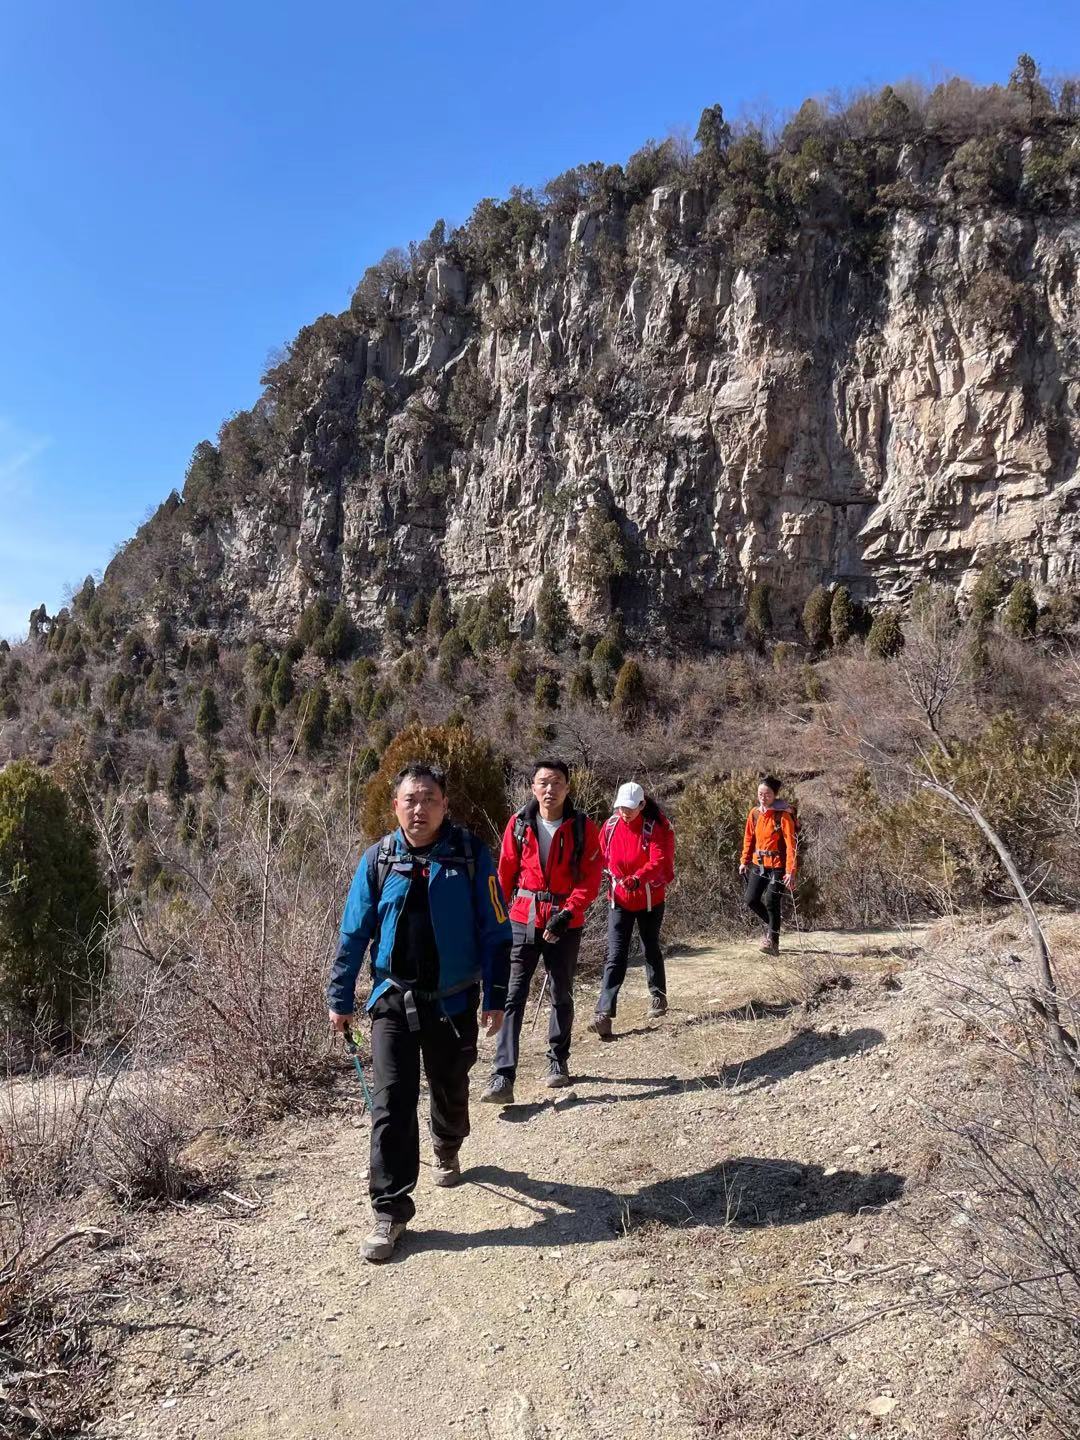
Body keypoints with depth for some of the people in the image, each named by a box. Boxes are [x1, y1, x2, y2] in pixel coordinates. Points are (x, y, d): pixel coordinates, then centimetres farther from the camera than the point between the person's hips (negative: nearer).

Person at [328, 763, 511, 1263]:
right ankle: (390, 1210, 10)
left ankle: (447, 1152, 50)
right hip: (393, 1000, 0)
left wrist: (495, 998, -5)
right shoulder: (378, 860, -4)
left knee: (450, 1090, 19)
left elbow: (495, 932, -5)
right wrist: (340, 999, 3)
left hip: (453, 1001, 0)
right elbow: (354, 933, 2)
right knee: (391, 1105, -3)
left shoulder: (472, 856, -9)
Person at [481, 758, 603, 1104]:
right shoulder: (519, 823, -2)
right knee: (513, 996, -7)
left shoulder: (582, 827, -5)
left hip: (565, 923, 0)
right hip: (523, 920, 0)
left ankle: (558, 1061, 35)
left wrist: (568, 912, -17)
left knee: (562, 995, 15)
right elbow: (506, 872, 6)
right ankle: (503, 1078, -8)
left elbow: (591, 877, -7)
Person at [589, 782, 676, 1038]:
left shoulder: (656, 828, -13)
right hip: (619, 899, 2)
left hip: (650, 899, -1)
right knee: (615, 956, -5)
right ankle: (604, 1014, -10)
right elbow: (601, 858, 7)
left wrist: (637, 878, -41)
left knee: (651, 948, 17)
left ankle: (658, 996, 39)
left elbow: (658, 861, -26)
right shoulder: (610, 827, -3)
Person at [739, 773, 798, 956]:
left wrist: (791, 871, -23)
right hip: (758, 864, 6)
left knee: (771, 902, -7)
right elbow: (749, 838, 14)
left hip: (777, 865, -6)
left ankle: (773, 942, 6)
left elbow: (791, 844, -17)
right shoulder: (754, 813, 4)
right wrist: (744, 861, 9)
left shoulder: (783, 815, -14)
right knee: (751, 900, 3)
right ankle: (771, 926, 29)